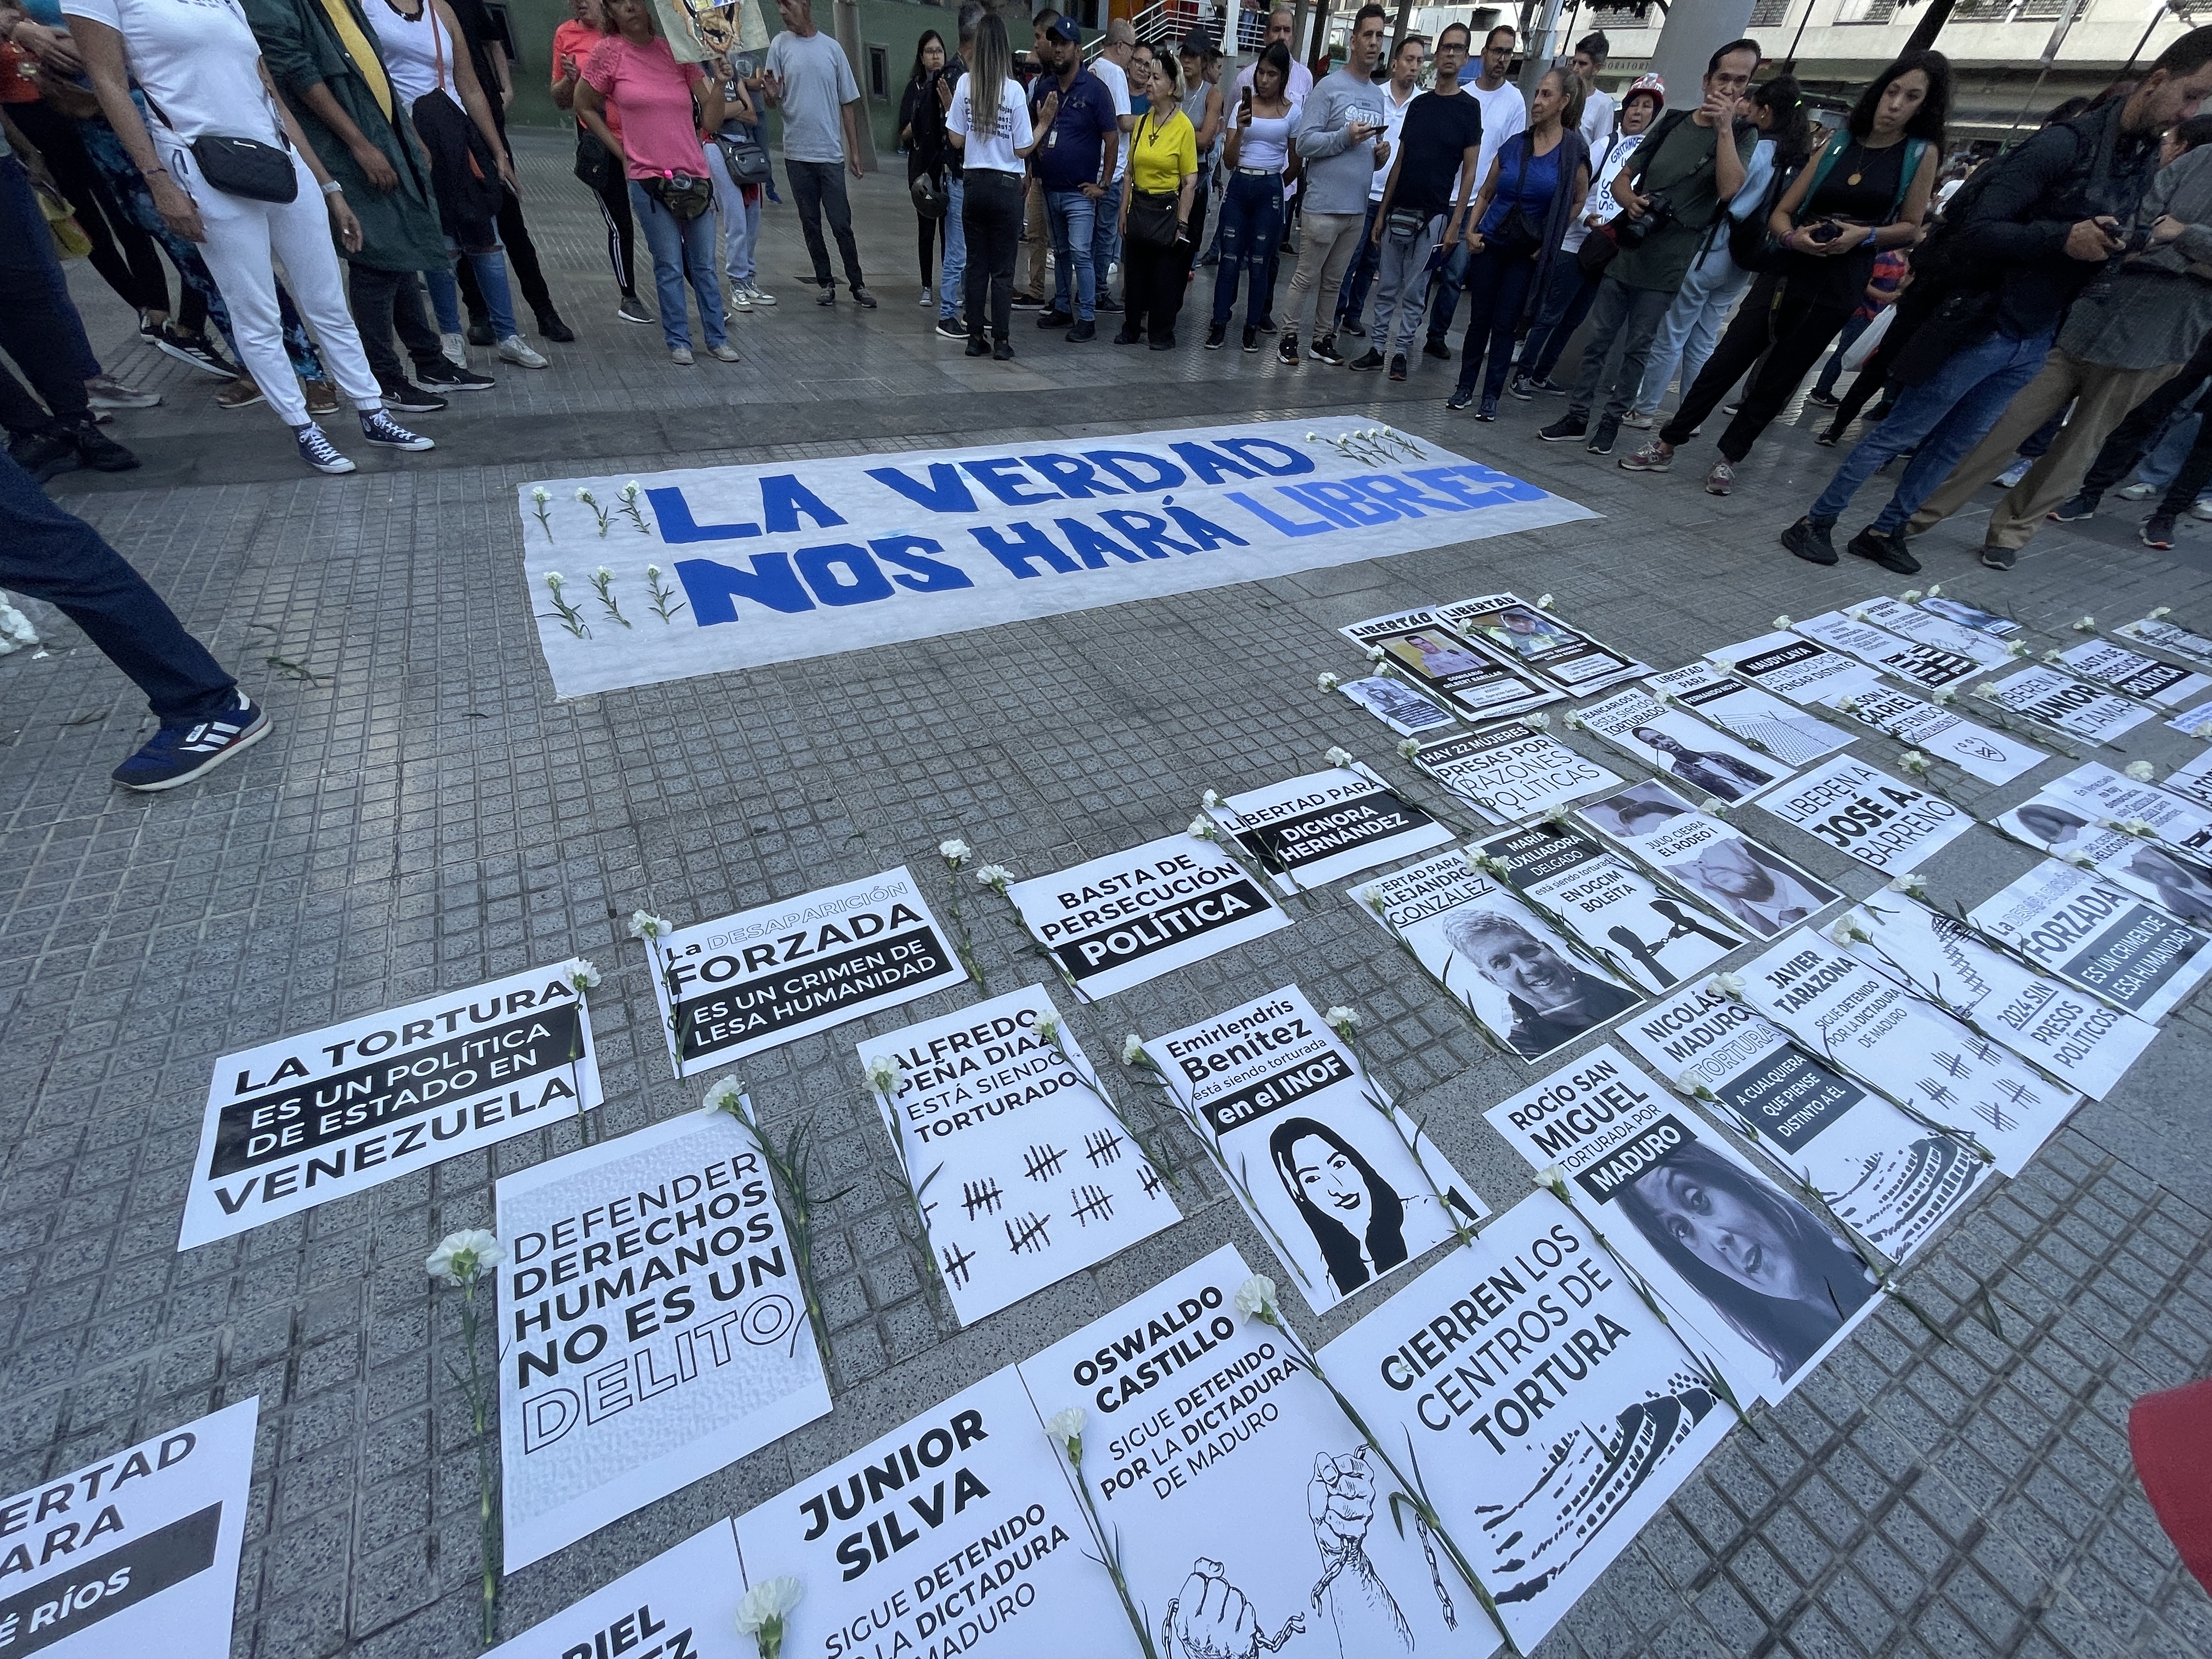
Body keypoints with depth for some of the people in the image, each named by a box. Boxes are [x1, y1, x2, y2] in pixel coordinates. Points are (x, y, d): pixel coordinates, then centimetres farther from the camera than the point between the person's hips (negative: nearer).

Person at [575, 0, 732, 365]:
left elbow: (711, 121, 6)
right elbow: (585, 107, 10)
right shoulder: (609, 51, 2)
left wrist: (720, 79, -5)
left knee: (704, 264, 5)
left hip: (694, 177, 2)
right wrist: (623, 153, 5)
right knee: (670, 266, -3)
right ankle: (678, 341, 6)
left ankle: (717, 339, 13)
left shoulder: (677, 51, 8)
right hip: (648, 180, -2)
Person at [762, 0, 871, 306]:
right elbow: (774, 103, 2)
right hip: (797, 154, 1)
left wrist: (855, 150, 4)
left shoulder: (832, 48, 5)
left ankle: (857, 284, 5)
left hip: (831, 153, -1)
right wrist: (772, 95, -21)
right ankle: (825, 282, 13)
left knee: (841, 224, -4)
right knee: (810, 224, 5)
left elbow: (848, 103, 9)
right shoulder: (780, 45, 4)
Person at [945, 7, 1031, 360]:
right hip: (1006, 186, -3)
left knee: (977, 264, 9)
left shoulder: (964, 83, -1)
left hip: (973, 183, 3)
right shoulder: (1014, 89, -8)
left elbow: (957, 140, 3)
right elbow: (1022, 149, -6)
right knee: (1003, 268, 2)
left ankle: (976, 337, 8)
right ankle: (1001, 341, 1)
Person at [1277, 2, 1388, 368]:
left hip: (1358, 207, 6)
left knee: (1334, 281, 12)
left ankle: (1324, 338, 20)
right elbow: (1304, 143, -11)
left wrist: (1380, 154, 2)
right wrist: (1345, 137, -20)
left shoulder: (1378, 95, 16)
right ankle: (1290, 336, 8)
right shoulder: (1330, 87, -5)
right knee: (1307, 277, -2)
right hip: (1324, 204, -6)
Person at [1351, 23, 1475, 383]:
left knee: (1414, 292, 0)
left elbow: (1469, 170, -3)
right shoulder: (1419, 104, 12)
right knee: (1387, 287, 5)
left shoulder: (1469, 107, 0)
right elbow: (1399, 161, 14)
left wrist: (1455, 222, -12)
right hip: (1397, 211, 4)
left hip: (1432, 215, -4)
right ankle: (1378, 347, 12)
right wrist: (1381, 213, 7)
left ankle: (1400, 352, 7)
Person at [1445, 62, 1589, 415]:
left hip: (1529, 252, -3)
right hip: (1490, 243, 3)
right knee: (1479, 319, 4)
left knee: (1505, 325, -2)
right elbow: (1486, 193, 14)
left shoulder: (1573, 150, -5)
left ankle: (1492, 395, 5)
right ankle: (1465, 387, 13)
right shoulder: (1515, 144, 3)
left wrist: (1549, 241, -2)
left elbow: (1578, 200, 4)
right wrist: (1471, 230, 0)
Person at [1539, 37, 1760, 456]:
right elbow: (1621, 179, 13)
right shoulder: (1671, 123, 12)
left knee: (1637, 349, 0)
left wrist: (1723, 127, -20)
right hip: (1624, 252, 3)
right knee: (1599, 340, 3)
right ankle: (1577, 415, 9)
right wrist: (1630, 201, -11)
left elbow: (1729, 191, -15)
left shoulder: (1744, 136, 1)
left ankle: (1612, 418, 8)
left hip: (1667, 268, -3)